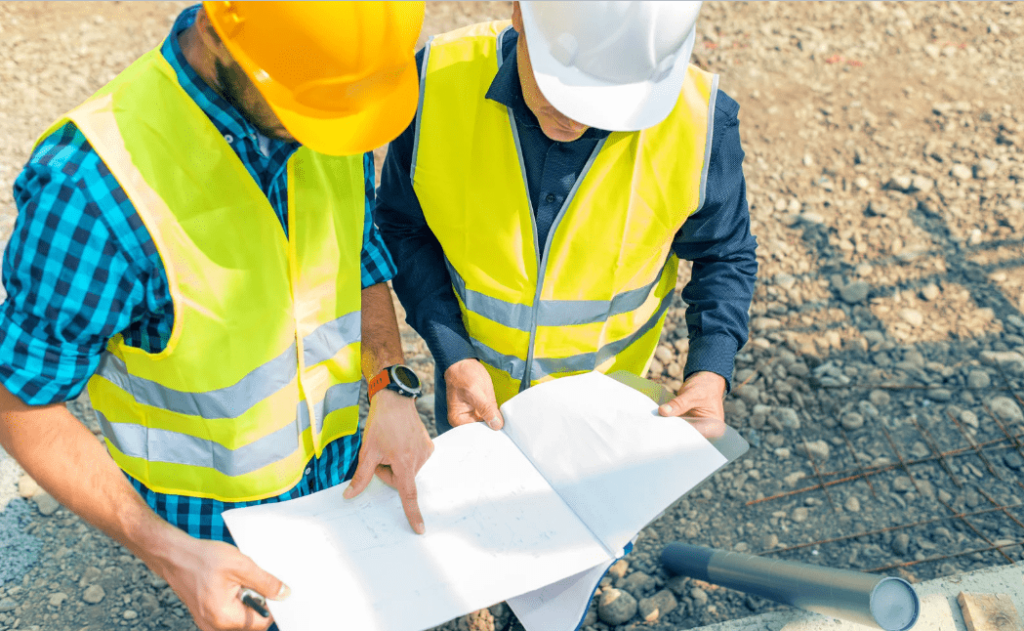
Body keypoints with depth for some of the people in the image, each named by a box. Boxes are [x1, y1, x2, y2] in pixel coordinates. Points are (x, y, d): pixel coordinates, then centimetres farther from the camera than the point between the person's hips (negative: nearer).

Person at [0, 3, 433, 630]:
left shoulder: (335, 116, -16)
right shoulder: (93, 187, -34)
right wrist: (168, 552, -28)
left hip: (342, 461, 5)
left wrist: (390, 388, -15)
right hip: (214, 517, -4)